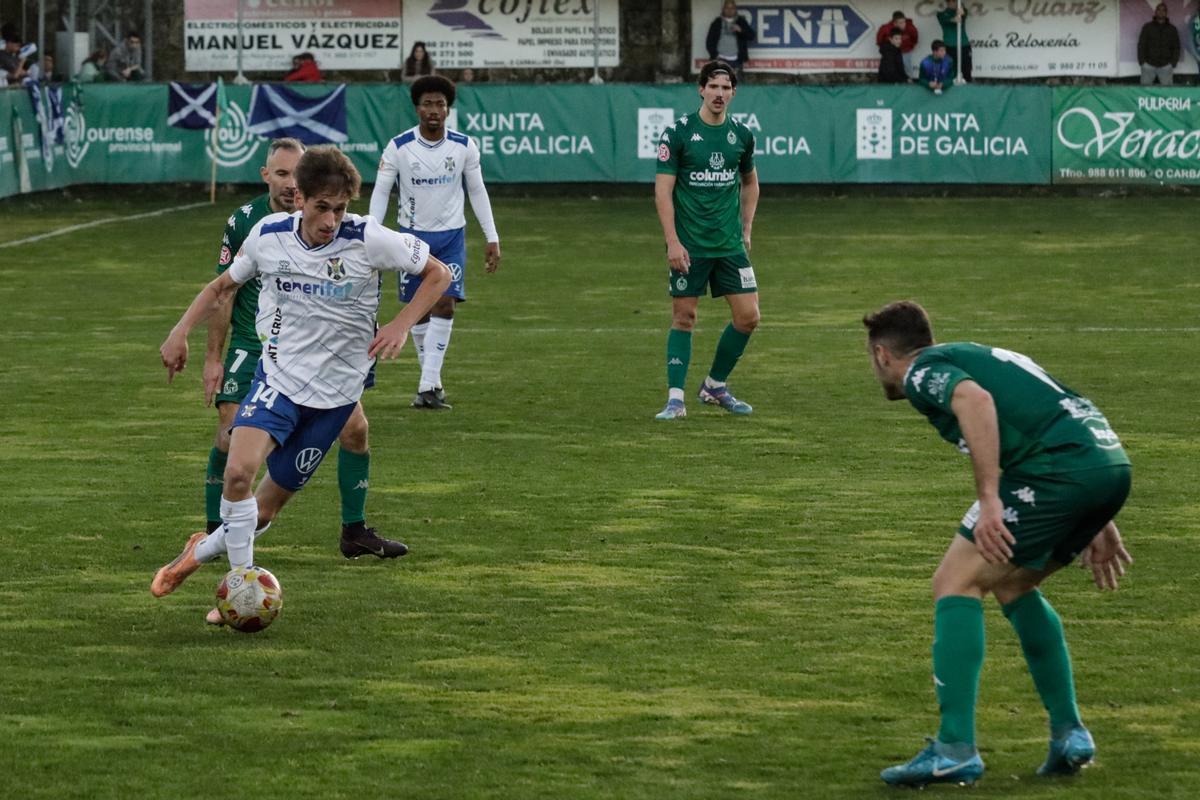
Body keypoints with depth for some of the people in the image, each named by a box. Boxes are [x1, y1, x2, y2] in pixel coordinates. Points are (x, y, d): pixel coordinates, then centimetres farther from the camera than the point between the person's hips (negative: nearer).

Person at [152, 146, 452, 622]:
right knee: (239, 470, -26)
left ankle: (202, 551, 33)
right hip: (279, 376, 1)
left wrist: (401, 325, -16)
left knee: (266, 507, 4)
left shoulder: (369, 240, -15)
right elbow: (226, 285, 13)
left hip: (335, 392, -1)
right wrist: (181, 331, 3)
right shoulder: (268, 235, -6)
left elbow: (437, 275, -3)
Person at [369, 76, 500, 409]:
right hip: (412, 235, 0)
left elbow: (477, 191, 5)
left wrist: (492, 238, 3)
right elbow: (380, 192, -4)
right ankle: (431, 380, 20)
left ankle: (429, 387, -16)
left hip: (451, 235, 0)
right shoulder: (398, 147, -9)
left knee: (445, 305, -13)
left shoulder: (464, 146, -4)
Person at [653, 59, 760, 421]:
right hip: (688, 246, -4)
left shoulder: (741, 135, 6)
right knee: (683, 317, -1)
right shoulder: (678, 132, -7)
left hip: (730, 244, 4)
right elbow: (663, 189, -8)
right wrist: (672, 241, -14)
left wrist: (746, 229, 16)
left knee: (748, 316, 0)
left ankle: (715, 385, 18)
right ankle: (675, 398, 4)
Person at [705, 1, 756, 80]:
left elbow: (752, 36, 4)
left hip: (736, 60, 0)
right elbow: (709, 41, 10)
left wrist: (740, 30, -14)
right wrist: (714, 55, -3)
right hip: (721, 59, 0)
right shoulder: (717, 23, 9)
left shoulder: (741, 22, 10)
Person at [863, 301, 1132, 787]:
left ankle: (956, 750, -9)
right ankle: (1068, 733, 21)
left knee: (956, 584, 0)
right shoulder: (984, 357, 33)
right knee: (1011, 585, 25)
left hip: (1058, 470, -8)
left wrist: (989, 499, -20)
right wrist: (1096, 524, 34)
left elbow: (976, 399, -16)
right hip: (1112, 461, 8)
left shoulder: (922, 371, 7)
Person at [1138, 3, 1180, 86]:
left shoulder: (1172, 29, 9)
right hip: (1149, 65, 0)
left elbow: (1176, 48, 10)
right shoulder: (1147, 27, 7)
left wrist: (1173, 63, -2)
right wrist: (1142, 62, -4)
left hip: (1166, 66, 0)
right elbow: (1141, 45, 5)